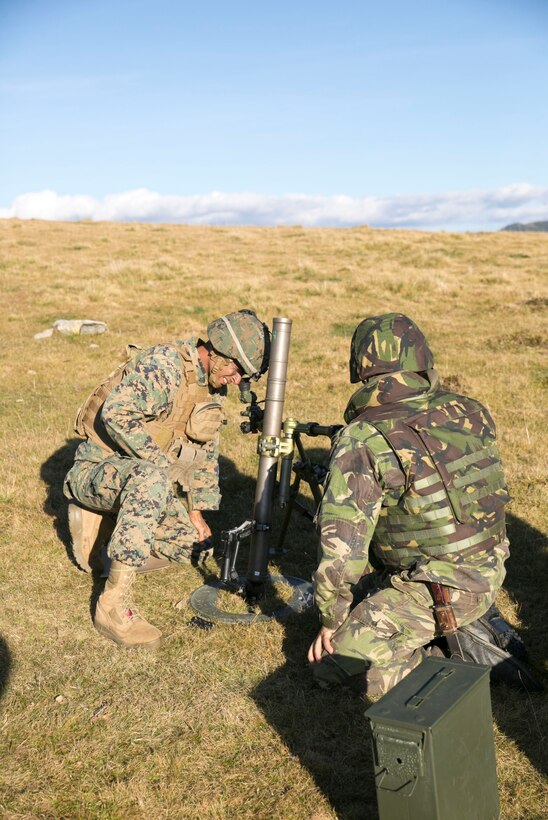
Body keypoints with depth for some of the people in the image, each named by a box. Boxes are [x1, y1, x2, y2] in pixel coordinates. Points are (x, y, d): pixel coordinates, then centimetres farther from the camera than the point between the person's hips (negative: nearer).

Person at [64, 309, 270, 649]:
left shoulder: (213, 387, 5)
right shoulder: (163, 364, -23)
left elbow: (206, 451, 12)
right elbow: (117, 413, -36)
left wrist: (198, 511, 6)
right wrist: (163, 465, -31)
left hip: (145, 475, 8)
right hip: (97, 471, -8)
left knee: (193, 538, -2)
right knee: (151, 478, -39)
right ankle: (114, 604, -34)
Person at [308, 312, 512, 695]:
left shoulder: (362, 442, -20)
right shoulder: (470, 413, -3)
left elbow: (342, 546, -19)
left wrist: (333, 618, -5)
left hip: (435, 591, -7)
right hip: (490, 573, 7)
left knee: (333, 664, 4)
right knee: (363, 587, 27)